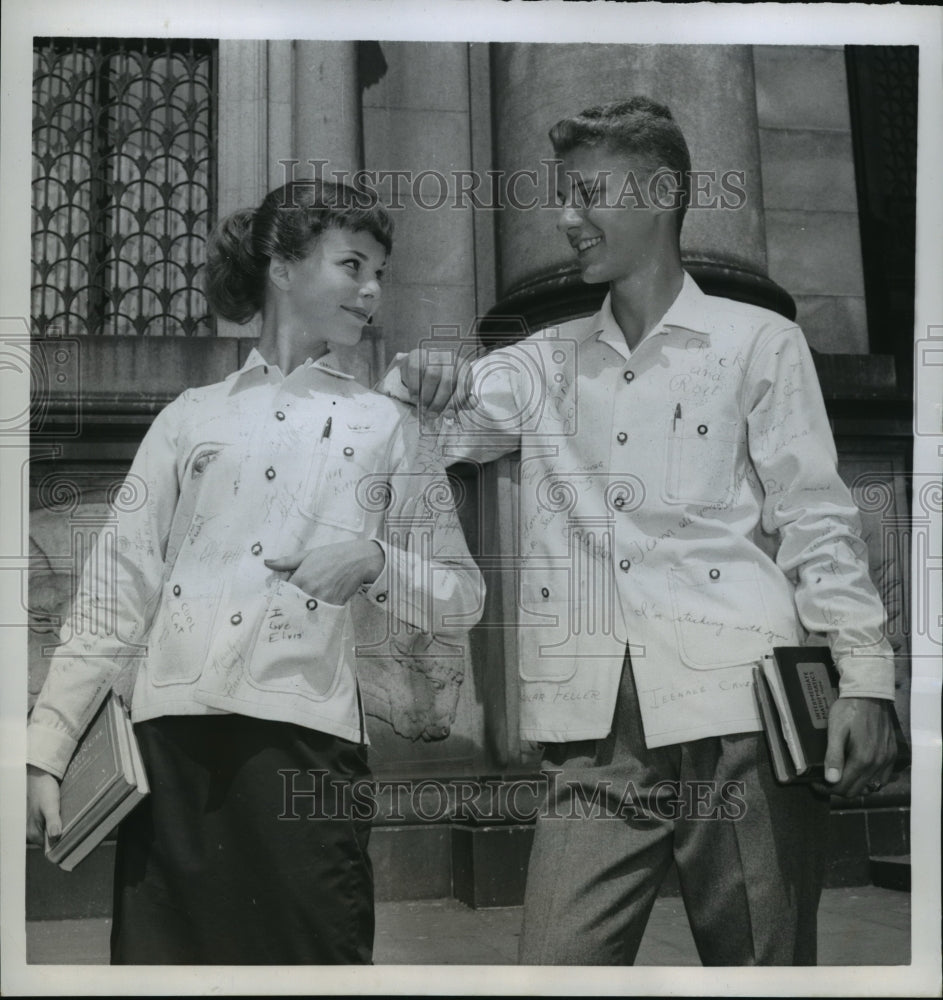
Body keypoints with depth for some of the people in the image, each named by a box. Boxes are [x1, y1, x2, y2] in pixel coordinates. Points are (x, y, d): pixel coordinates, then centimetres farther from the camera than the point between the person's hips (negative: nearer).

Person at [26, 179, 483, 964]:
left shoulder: (387, 426, 11)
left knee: (310, 959, -1)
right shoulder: (192, 418, 12)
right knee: (160, 957, 5)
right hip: (173, 736, 1)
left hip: (305, 740, -1)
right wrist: (47, 747, 3)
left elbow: (463, 598, 10)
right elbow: (119, 590, 10)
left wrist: (375, 560, -9)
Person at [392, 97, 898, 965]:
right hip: (596, 728, 3)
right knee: (557, 965, -7)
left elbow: (817, 523, 4)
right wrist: (422, 385, -13)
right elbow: (436, 422, 10)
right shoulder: (549, 361, 18)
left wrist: (863, 676, -5)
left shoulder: (759, 342, 8)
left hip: (738, 708, -2)